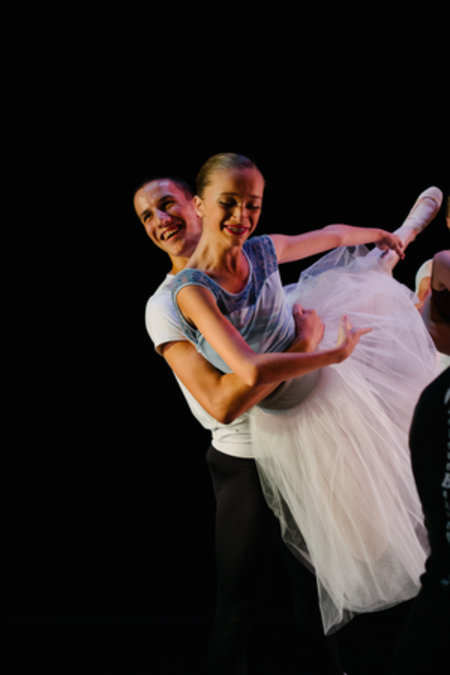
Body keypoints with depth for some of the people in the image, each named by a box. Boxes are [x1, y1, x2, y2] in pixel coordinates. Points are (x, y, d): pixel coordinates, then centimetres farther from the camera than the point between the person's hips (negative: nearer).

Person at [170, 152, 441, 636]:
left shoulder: (263, 251, -15)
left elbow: (330, 235, 8)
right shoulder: (192, 289, -32)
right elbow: (252, 371, -44)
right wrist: (336, 354, -33)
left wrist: (378, 233, 25)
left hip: (323, 382, 3)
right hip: (286, 421, -3)